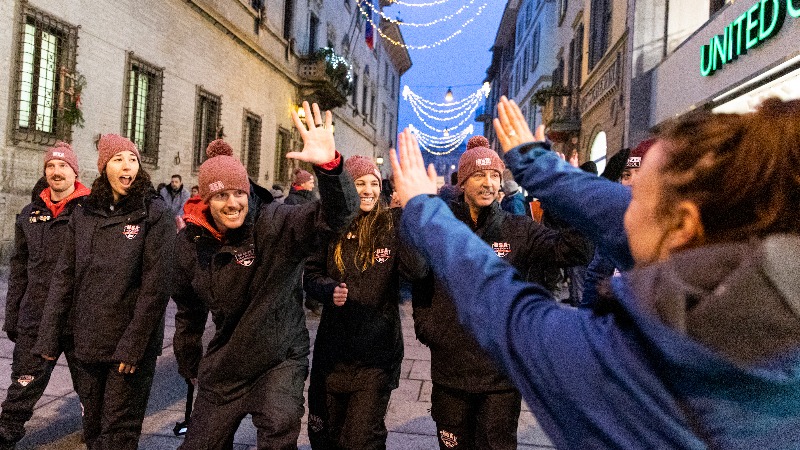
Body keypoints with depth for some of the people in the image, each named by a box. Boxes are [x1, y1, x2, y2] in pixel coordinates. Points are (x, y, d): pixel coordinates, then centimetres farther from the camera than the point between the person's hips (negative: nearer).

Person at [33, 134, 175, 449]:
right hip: (87, 341, 5)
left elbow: (156, 284, -12)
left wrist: (133, 345, -14)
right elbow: (64, 277, 8)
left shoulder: (154, 213, -7)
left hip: (133, 344, -4)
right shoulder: (83, 214, 7)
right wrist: (49, 337, 3)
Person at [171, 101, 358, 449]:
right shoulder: (191, 241, -3)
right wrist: (189, 364, 19)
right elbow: (188, 308, 12)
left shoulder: (274, 224, -17)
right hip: (222, 368, 5)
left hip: (280, 360, -4)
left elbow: (337, 215, -33)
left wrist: (329, 165, -51)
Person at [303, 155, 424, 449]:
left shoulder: (392, 223, -7)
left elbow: (416, 269, -21)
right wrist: (329, 289, -13)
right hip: (333, 348, 3)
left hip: (377, 352, -3)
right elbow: (311, 274, 8)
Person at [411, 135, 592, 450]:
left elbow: (575, 251, -17)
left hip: (502, 372, -1)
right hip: (450, 368, 1)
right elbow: (420, 284, 11)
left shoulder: (518, 230, -3)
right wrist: (424, 325, 2)